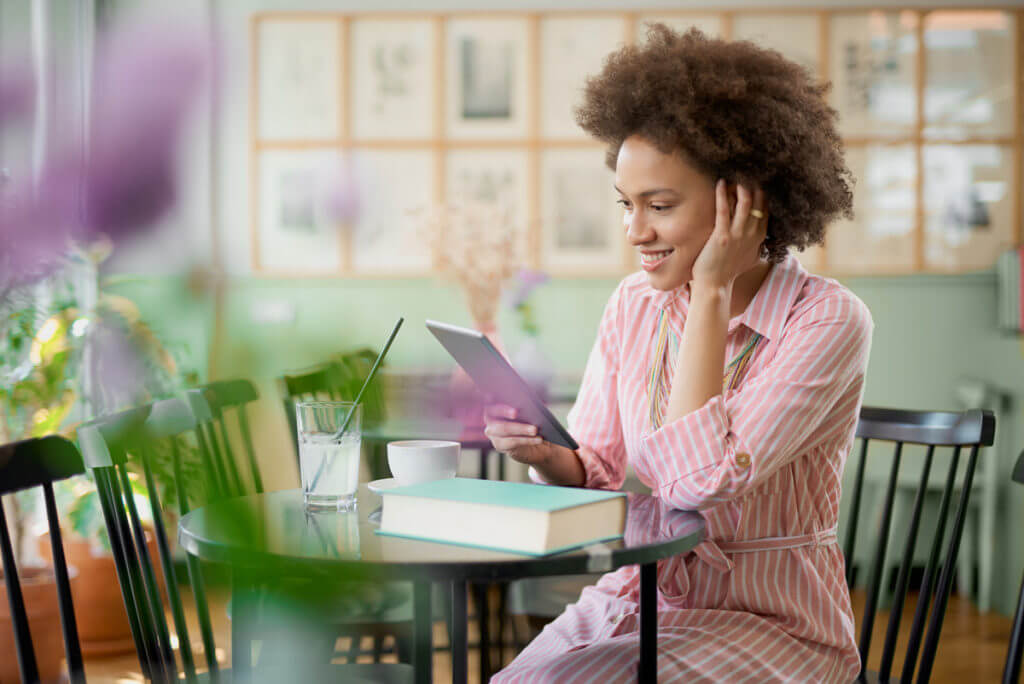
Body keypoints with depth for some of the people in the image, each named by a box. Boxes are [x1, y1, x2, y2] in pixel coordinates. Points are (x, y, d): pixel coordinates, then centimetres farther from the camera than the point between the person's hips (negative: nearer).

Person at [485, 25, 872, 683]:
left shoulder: (828, 321, -14)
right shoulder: (633, 304, 4)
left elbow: (702, 481, -24)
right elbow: (599, 479, 7)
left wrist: (711, 294, -19)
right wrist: (544, 455, -15)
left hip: (771, 626, -5)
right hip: (634, 599, 5)